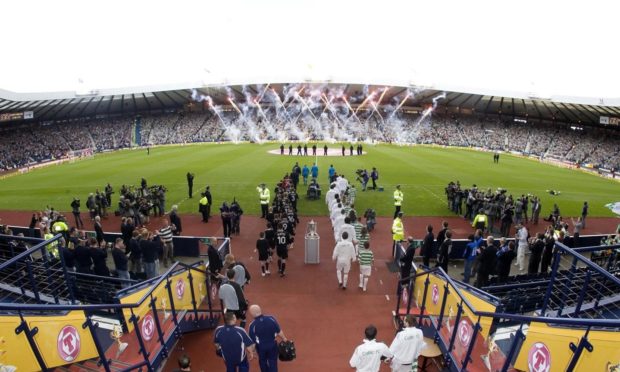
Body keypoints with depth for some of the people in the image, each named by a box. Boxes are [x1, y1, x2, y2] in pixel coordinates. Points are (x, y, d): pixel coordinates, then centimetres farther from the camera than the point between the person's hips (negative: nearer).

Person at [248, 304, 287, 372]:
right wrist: (284, 339, 10)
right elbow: (279, 332, -9)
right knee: (273, 362, 20)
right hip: (273, 345, 1)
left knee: (263, 361, 27)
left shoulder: (253, 325, -25)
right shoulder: (271, 319, -21)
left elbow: (252, 340, -13)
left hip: (261, 347, -1)